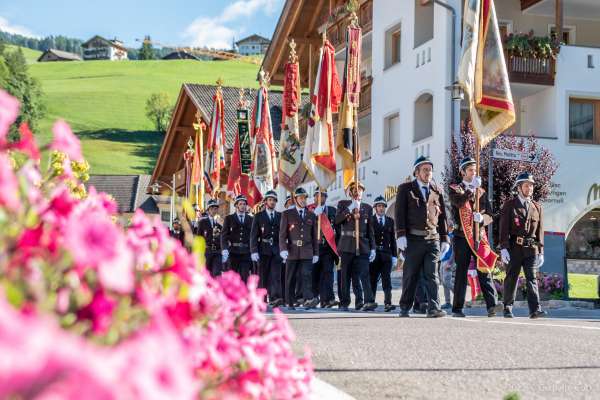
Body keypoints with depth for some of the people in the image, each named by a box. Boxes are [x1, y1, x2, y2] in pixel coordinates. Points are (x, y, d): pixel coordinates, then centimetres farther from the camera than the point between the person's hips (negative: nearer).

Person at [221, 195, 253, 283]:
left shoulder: (251, 219, 12)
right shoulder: (229, 218, 8)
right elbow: (224, 235, 0)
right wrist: (224, 249, -15)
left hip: (246, 252, 1)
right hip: (233, 252, -1)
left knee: (245, 277, -4)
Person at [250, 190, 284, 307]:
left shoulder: (280, 216, 13)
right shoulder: (258, 216, 7)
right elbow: (253, 235, 2)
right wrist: (254, 251, -8)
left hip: (276, 250, 1)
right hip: (263, 250, -1)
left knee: (276, 275, -11)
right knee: (263, 276, 2)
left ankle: (275, 298, -22)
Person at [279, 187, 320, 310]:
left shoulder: (311, 215, 15)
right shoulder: (287, 214, 7)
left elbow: (314, 236, 16)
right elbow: (282, 234, 1)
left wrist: (316, 253, 12)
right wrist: (283, 249, -13)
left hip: (307, 252, 1)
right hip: (292, 251, -1)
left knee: (307, 275, -13)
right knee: (290, 278, 2)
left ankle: (308, 300, -23)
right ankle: (290, 302, 9)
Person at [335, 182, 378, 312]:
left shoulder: (367, 208, 14)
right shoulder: (343, 204, 10)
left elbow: (370, 230, 13)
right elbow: (337, 220, -7)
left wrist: (372, 248, 8)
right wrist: (350, 209, -14)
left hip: (362, 246, 1)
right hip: (347, 246, -1)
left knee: (364, 274, -11)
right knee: (346, 275, 2)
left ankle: (369, 301, -21)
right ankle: (344, 303, 10)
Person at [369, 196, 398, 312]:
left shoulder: (390, 221, 14)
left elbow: (393, 239, 14)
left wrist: (394, 255, 8)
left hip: (386, 254, 2)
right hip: (373, 254, -2)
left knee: (387, 279, -6)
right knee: (372, 279, 2)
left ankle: (387, 303, -13)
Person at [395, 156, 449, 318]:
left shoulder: (437, 191, 15)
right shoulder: (405, 189, 6)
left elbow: (442, 216, 15)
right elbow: (400, 213, -1)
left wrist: (445, 239, 9)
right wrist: (401, 235, -12)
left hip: (433, 239, 2)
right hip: (413, 238, -2)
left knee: (432, 275, -5)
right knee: (410, 275, 4)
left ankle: (433, 308, -9)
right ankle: (405, 308, 13)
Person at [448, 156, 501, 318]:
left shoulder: (481, 192, 19)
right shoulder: (454, 188, 8)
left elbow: (490, 216, 11)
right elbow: (458, 202, -17)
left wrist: (482, 218, -10)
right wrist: (472, 188, -13)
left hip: (480, 235, 3)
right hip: (462, 236, -3)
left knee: (484, 270, -8)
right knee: (461, 272, 0)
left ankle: (492, 305, -17)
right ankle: (457, 308, 5)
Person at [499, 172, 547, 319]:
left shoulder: (537, 207, 14)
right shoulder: (509, 205, 3)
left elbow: (540, 230, 13)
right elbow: (504, 228, -3)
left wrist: (540, 251, 8)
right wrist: (503, 248, -12)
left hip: (531, 248, 2)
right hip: (514, 247, -2)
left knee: (532, 278, -6)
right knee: (511, 278, 4)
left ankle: (535, 309, -13)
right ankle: (507, 308, 15)